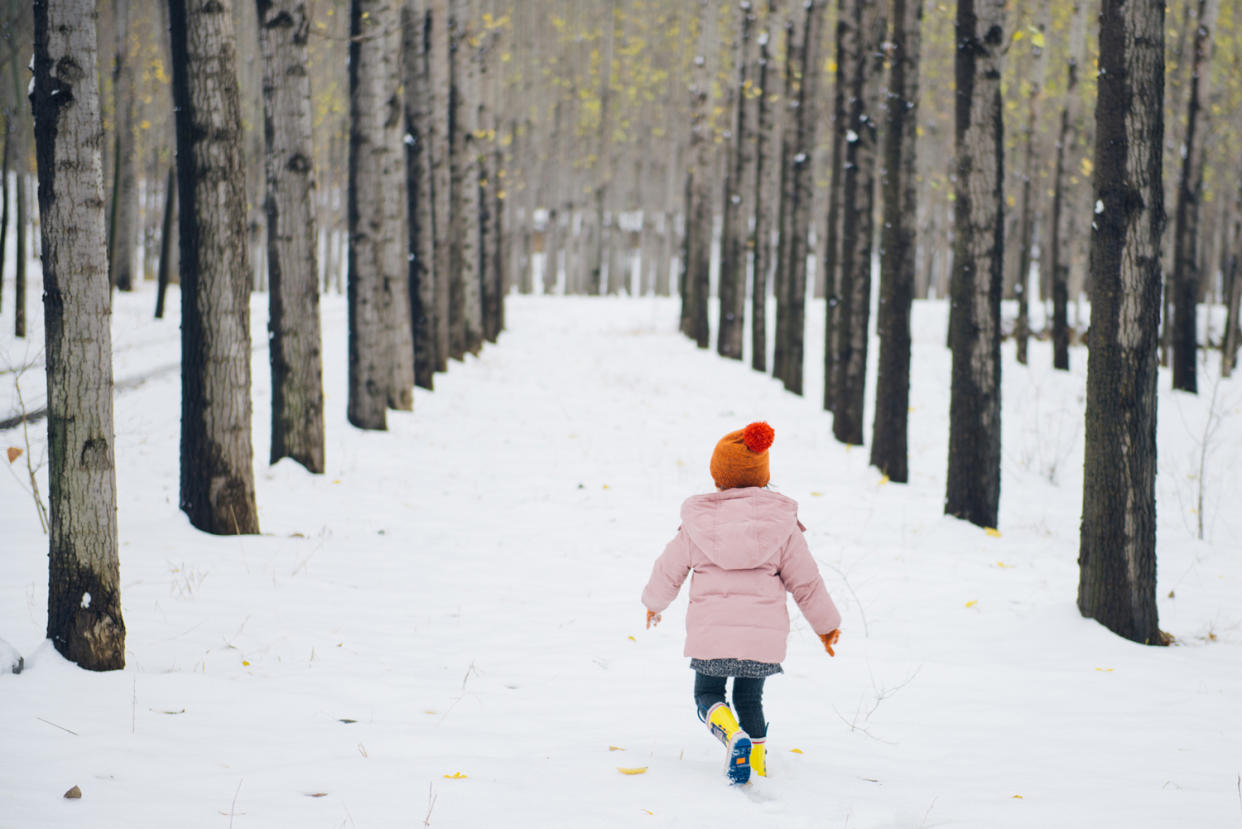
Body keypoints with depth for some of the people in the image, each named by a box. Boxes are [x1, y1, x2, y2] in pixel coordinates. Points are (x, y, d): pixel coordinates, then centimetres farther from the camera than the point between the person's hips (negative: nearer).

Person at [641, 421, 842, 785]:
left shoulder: (698, 523, 1)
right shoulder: (781, 524, 1)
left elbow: (670, 569, 13)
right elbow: (805, 580, 6)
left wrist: (655, 601, 34)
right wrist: (826, 623, 20)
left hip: (710, 632, -1)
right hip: (763, 634, 1)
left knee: (708, 694, 13)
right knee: (749, 698, 19)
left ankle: (732, 733, -16)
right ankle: (757, 765, 14)